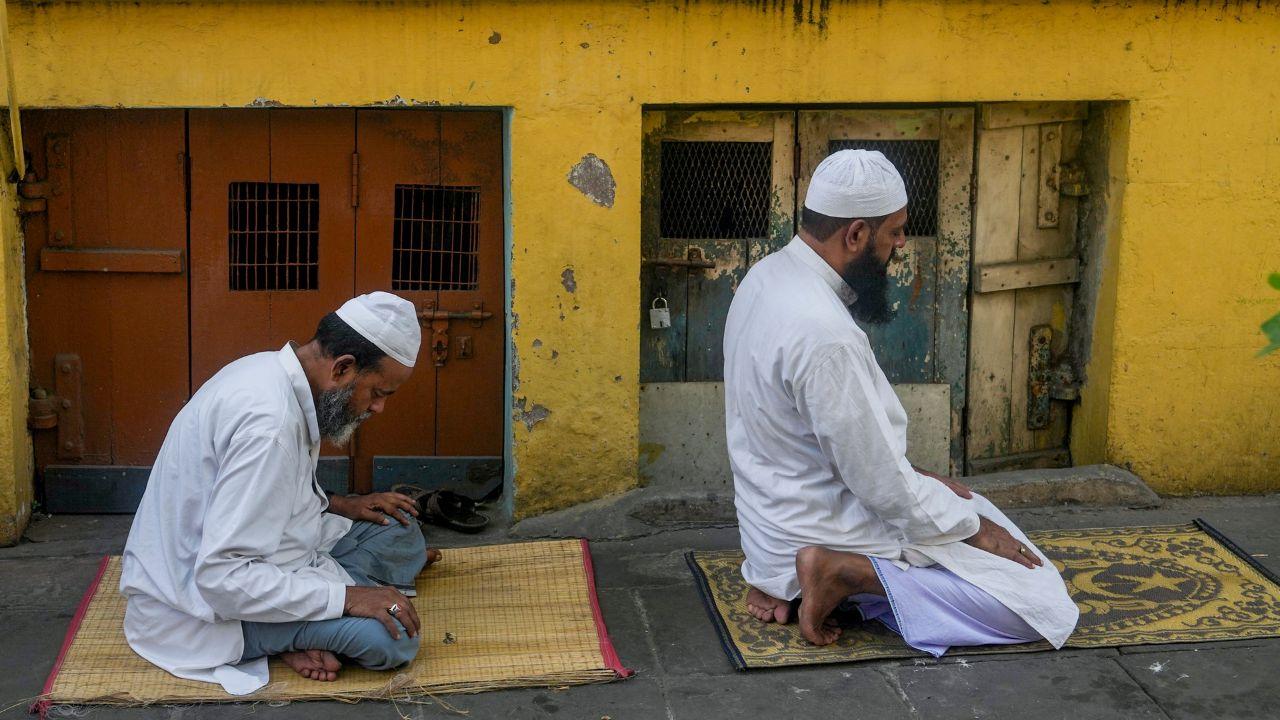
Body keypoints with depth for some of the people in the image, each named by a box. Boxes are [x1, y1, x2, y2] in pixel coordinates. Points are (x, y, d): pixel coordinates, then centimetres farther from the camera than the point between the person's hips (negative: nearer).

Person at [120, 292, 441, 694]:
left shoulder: (272, 372, 1)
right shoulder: (268, 423, -30)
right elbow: (222, 578, -32)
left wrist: (338, 506, 6)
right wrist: (346, 597, -28)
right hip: (204, 607, -10)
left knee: (400, 532, 11)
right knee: (389, 635, -24)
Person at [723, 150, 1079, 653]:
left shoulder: (767, 277, 2)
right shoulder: (824, 335, -28)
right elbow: (883, 487, -21)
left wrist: (914, 477, 13)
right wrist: (975, 528, -6)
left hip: (778, 514, 10)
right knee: (1041, 607, -10)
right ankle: (846, 573, -10)